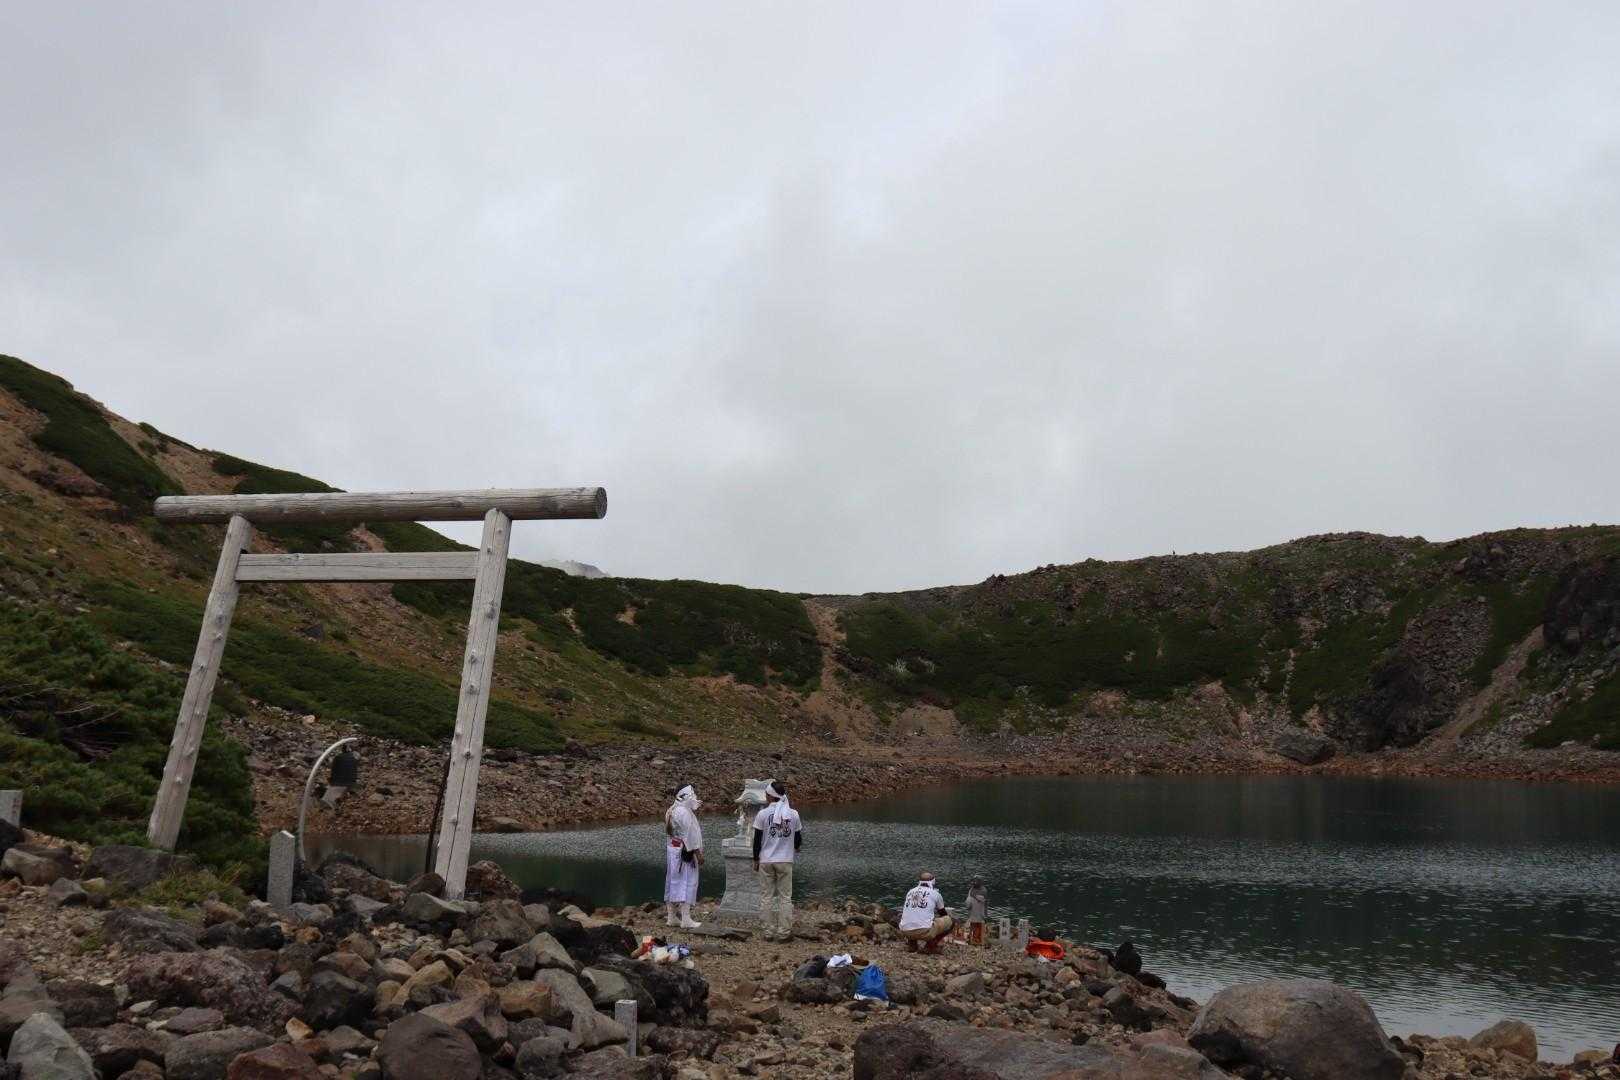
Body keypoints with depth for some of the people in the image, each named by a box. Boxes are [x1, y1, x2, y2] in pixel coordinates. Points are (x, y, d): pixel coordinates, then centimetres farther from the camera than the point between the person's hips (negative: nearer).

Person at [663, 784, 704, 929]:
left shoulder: (673, 810, 9)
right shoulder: (684, 813, -19)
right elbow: (690, 835, -19)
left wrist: (695, 809, 17)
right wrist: (698, 854, -15)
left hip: (673, 849, 9)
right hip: (684, 852, -9)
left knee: (673, 883, 12)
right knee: (687, 884, -5)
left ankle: (671, 917, 18)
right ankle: (686, 920, -5)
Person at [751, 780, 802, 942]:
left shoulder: (763, 814, -8)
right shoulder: (793, 814, -2)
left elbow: (757, 840, -3)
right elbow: (798, 839, 7)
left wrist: (756, 859, 10)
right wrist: (795, 848, 30)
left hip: (766, 861, -1)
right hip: (785, 861, 1)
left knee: (767, 897, 7)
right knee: (785, 897, 7)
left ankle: (769, 932, 9)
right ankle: (784, 932, 6)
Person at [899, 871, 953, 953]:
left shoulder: (910, 892, 19)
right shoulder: (935, 894, 8)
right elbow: (943, 914, 24)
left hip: (905, 932, 5)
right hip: (924, 931, -5)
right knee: (950, 920, 13)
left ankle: (911, 942, 15)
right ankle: (931, 944, 1)